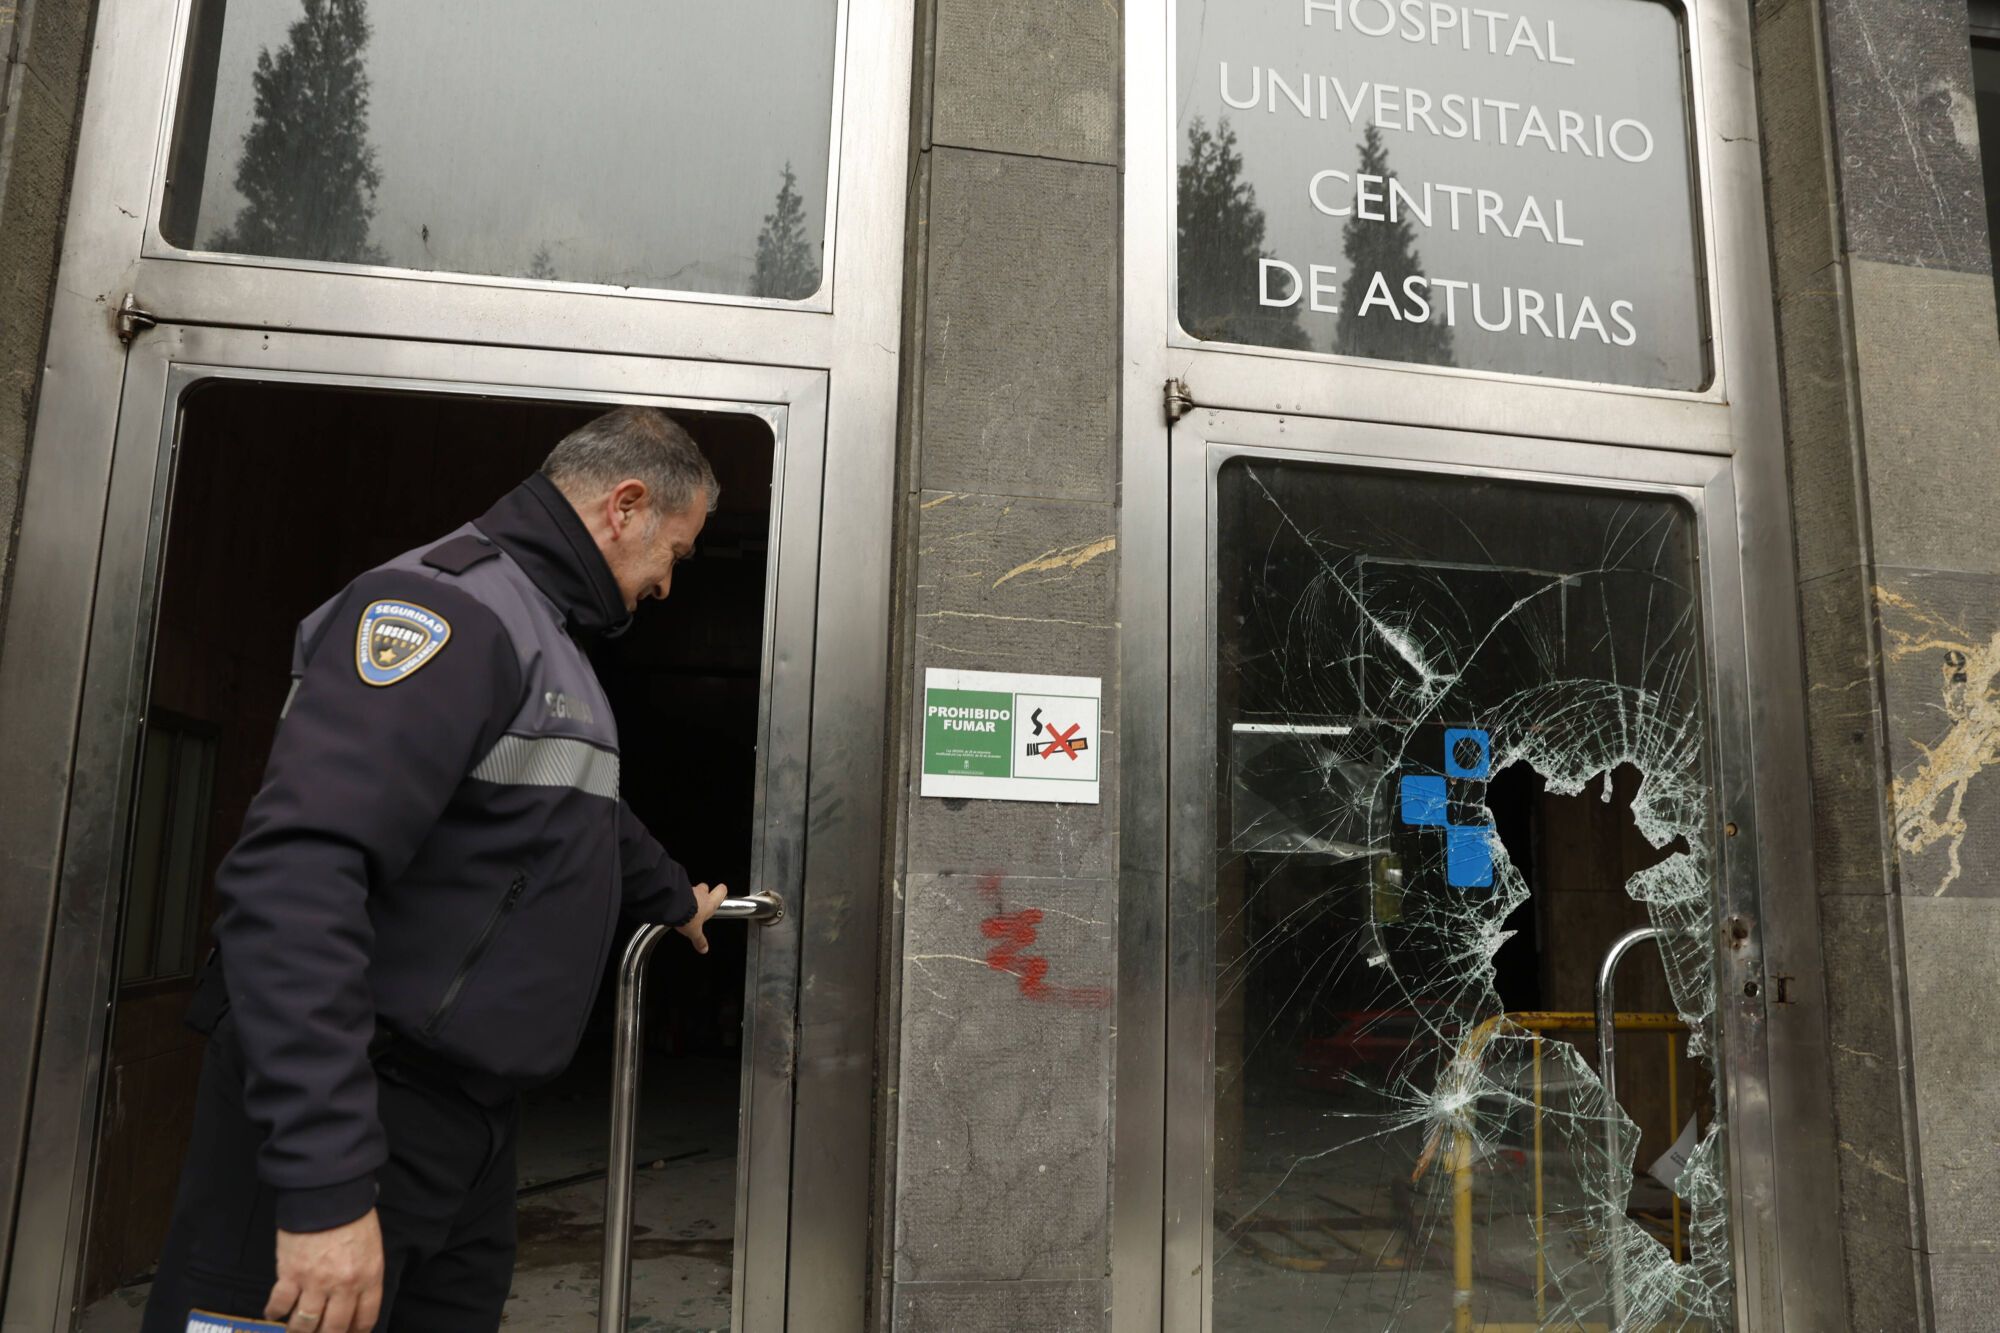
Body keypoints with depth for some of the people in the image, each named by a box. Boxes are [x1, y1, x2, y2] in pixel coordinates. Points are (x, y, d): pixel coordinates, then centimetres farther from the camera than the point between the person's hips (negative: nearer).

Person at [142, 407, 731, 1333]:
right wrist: (326, 1182, -31)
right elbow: (293, 875, -29)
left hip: (473, 1117, 9)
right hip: (351, 1113, -9)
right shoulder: (451, 606, -18)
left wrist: (675, 899, 47)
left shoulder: (545, 633, 15)